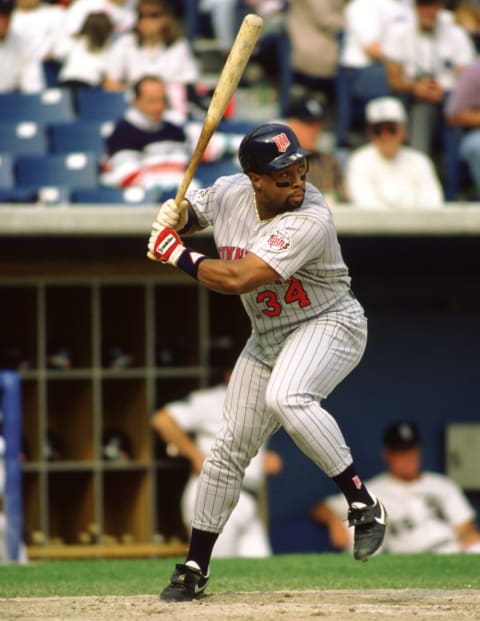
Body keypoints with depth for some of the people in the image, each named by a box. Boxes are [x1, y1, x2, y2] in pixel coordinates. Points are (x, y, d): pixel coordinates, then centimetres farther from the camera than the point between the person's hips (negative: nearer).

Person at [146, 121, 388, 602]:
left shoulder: (310, 220, -29)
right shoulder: (228, 193, -8)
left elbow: (237, 278, -35)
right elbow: (192, 212, 15)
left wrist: (176, 254, -23)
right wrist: (175, 215, -9)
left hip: (330, 325, -7)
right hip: (268, 339, 7)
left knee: (287, 397, -37)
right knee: (229, 448, 6)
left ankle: (362, 504, -27)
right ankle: (194, 570, 18)